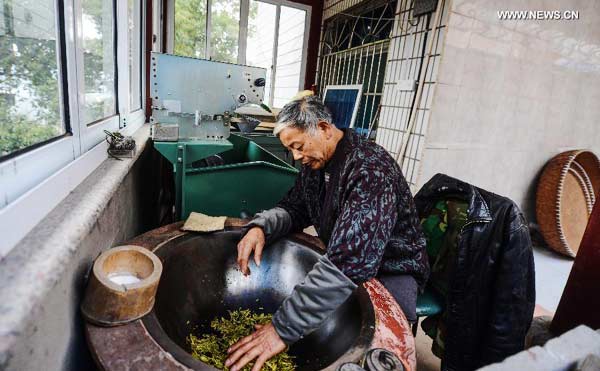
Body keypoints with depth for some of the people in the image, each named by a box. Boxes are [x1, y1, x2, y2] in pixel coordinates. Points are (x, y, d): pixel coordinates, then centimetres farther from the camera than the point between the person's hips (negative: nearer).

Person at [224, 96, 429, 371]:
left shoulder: (371, 170, -31)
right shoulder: (315, 162, -3)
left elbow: (349, 260, -40)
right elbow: (294, 208, 3)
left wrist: (284, 328, -41)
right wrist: (260, 227, -21)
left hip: (390, 268, -6)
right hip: (339, 259, 7)